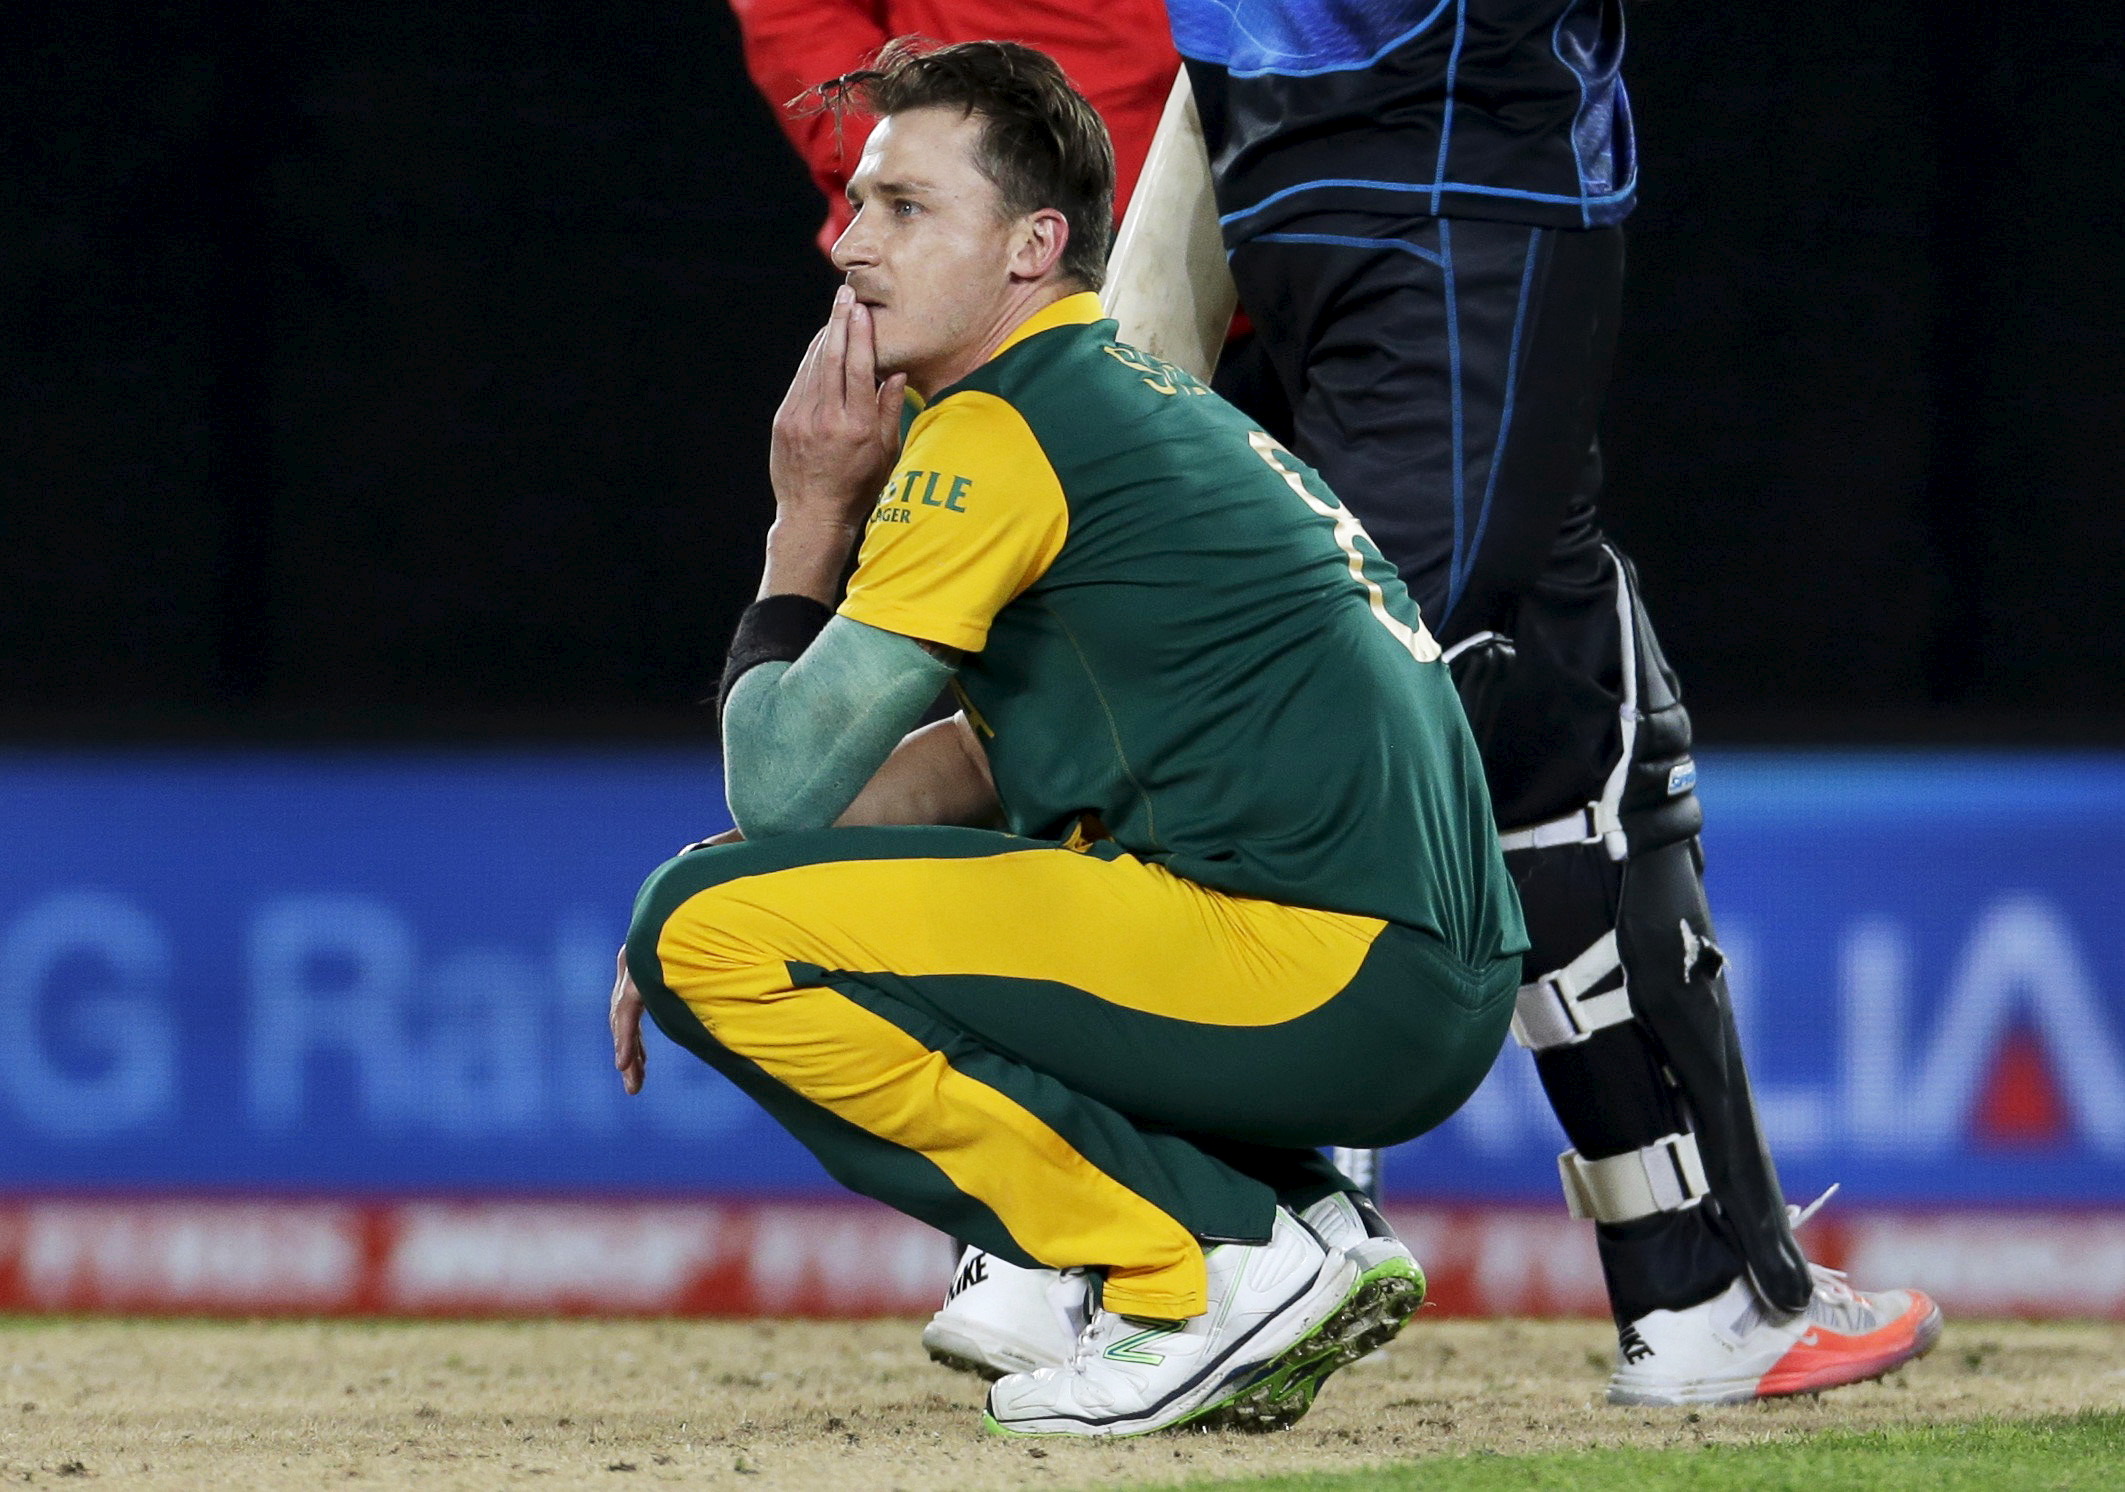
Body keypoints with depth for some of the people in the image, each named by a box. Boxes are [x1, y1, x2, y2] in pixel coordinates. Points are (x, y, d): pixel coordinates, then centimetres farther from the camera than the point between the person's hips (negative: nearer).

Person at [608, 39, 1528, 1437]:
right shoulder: (1150, 403, 22)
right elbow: (995, 756, 28)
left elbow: (782, 786, -5)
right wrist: (705, 914, 18)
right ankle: (1303, 1227, 11)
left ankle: (1219, 1270, -10)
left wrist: (811, 520, 8)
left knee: (712, 932, -10)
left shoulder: (997, 432, -7)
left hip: (1325, 977, -10)